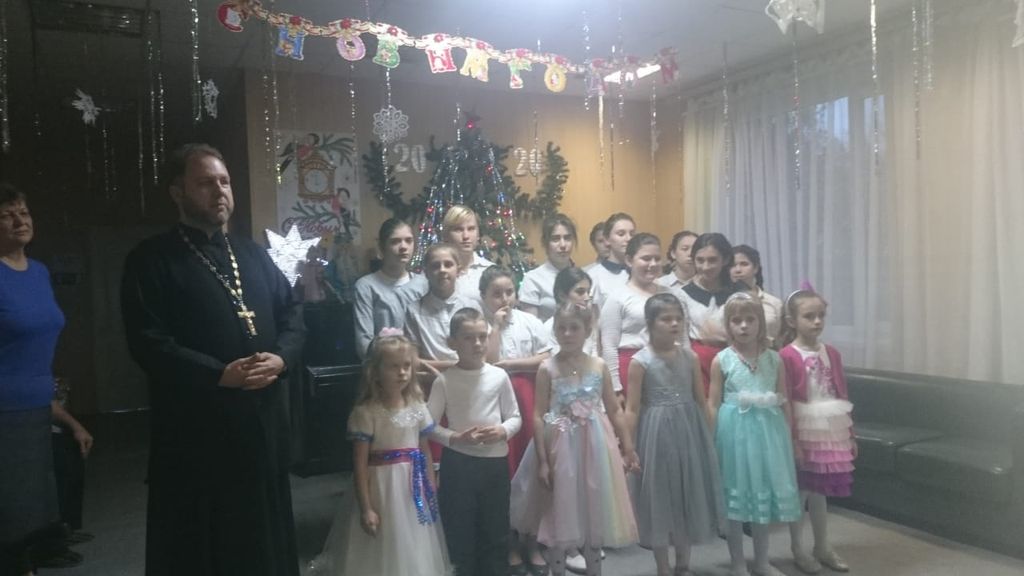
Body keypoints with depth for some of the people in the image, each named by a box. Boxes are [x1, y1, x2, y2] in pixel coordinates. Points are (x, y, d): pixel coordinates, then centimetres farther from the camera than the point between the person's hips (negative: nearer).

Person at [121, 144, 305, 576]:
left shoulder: (253, 254, 13)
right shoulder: (151, 260, -5)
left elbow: (292, 313, 10)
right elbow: (148, 343, -14)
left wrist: (281, 357, -9)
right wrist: (220, 374, -21)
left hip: (264, 415, 5)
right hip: (195, 424, -5)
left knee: (265, 529, 18)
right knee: (200, 539, 9)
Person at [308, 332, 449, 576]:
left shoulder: (417, 408, 1)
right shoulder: (366, 412, -12)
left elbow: (425, 453, 8)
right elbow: (360, 465, -11)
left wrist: (432, 495, 8)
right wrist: (366, 508, -12)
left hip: (414, 490, 4)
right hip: (381, 490, -4)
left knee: (416, 552, 16)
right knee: (382, 554, 7)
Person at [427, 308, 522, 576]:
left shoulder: (499, 376, -4)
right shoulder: (444, 380, -8)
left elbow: (515, 417, 4)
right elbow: (429, 425, -5)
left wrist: (503, 431, -16)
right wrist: (456, 438, -20)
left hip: (495, 461, 1)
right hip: (458, 463, -1)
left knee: (496, 528, 13)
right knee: (460, 529, 11)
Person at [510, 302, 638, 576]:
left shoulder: (599, 366, 0)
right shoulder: (547, 368, -7)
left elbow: (614, 411, 5)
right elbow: (539, 416, -8)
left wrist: (629, 448, 5)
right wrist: (543, 460, -12)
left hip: (594, 446, 2)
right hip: (560, 447, -2)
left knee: (594, 511, 14)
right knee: (558, 513, 8)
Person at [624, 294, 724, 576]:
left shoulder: (690, 357, 2)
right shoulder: (640, 362, -10)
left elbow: (701, 400, 8)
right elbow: (633, 409, -9)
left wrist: (708, 437, 11)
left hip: (689, 431, 4)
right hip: (656, 434, -4)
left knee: (689, 494, 12)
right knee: (658, 496, 6)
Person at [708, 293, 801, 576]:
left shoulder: (774, 359, 2)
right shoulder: (721, 360, -5)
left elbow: (784, 402, 7)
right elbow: (714, 405, -2)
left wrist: (791, 438, 6)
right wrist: (710, 442, -5)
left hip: (768, 430, 3)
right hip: (735, 430, -2)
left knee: (765, 491, 13)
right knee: (735, 494, 6)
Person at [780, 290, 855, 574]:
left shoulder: (832, 353, 6)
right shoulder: (787, 356, -13)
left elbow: (842, 396, 10)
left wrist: (850, 434, 11)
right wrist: (791, 439, -17)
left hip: (830, 433, 5)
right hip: (802, 433, -5)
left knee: (820, 490, 16)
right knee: (800, 491, 6)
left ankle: (822, 547, 29)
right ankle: (798, 549, 21)